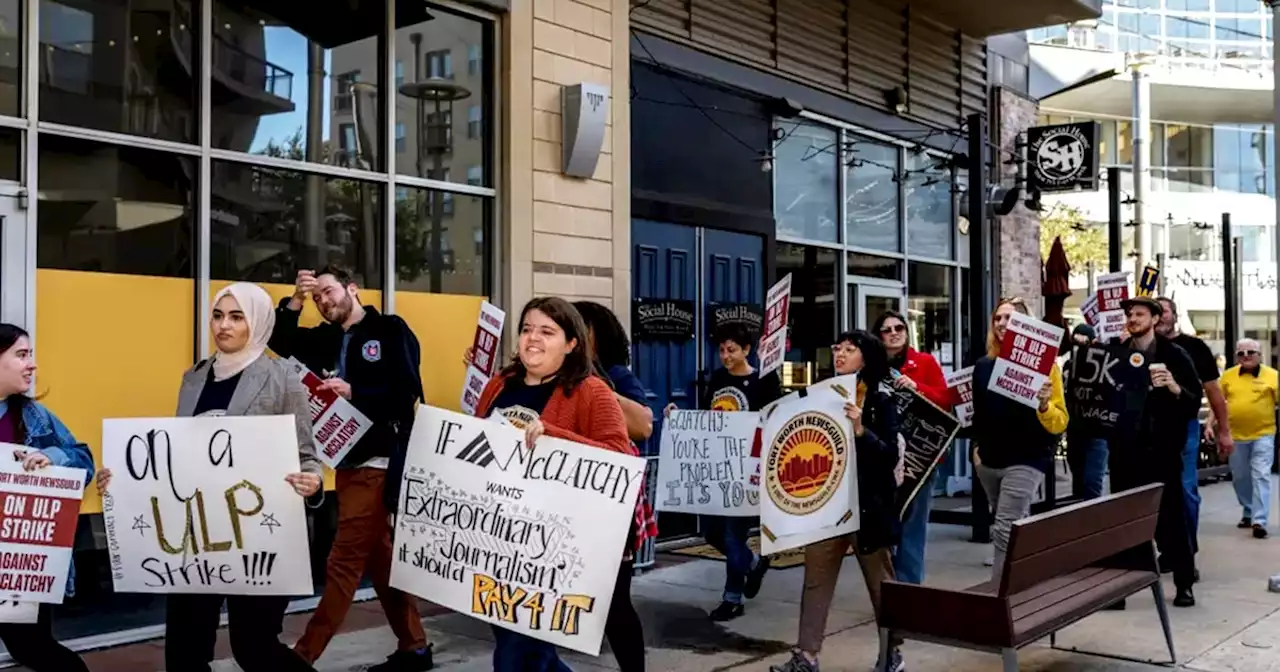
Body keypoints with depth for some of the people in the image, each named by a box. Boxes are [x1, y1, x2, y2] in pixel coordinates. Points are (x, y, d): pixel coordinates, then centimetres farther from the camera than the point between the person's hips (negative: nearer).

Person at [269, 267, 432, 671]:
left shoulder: (391, 330, -6)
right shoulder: (326, 338, 14)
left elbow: (409, 394, -13)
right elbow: (280, 340, 6)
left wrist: (354, 394, -22)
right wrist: (295, 299, -5)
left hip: (379, 463, -8)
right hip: (347, 462, 8)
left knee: (344, 562, -4)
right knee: (379, 558, 13)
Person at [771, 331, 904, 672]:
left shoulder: (880, 401, -5)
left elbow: (890, 456, -12)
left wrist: (860, 429, -24)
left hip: (867, 503, -4)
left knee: (880, 581, 9)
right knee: (816, 578, 4)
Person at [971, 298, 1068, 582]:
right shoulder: (984, 365, 6)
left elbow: (1060, 423, -11)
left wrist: (1043, 404, -30)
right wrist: (978, 446, 11)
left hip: (1026, 460, -6)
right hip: (990, 460, 6)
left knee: (1004, 531, -12)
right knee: (1016, 530, 18)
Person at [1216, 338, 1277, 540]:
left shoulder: (1272, 375, -4)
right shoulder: (1228, 375, 3)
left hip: (1263, 434, -3)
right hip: (1236, 435, 3)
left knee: (1261, 476, -9)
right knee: (1240, 477, 14)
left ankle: (1260, 521, -10)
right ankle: (1249, 512, 33)